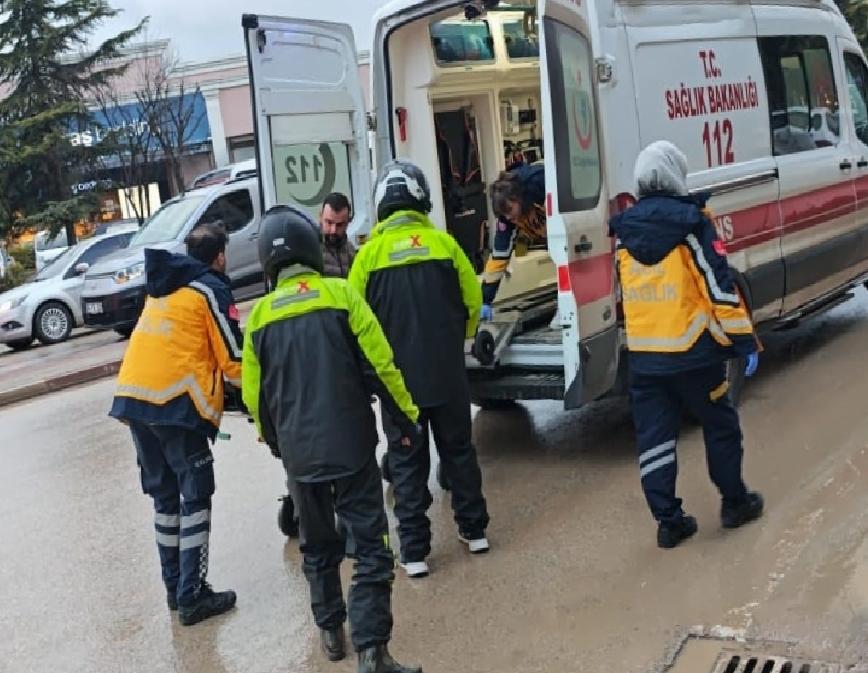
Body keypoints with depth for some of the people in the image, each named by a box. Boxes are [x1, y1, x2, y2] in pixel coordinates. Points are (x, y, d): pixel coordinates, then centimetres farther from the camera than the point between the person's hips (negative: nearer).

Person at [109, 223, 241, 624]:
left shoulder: (162, 286, 20)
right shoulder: (210, 289, -3)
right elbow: (233, 358, -5)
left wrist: (217, 380, 27)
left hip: (132, 397, 8)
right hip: (175, 401, -7)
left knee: (164, 495, 16)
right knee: (195, 497, 0)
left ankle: (174, 587, 22)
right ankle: (192, 597, 0)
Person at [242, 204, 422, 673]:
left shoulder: (260, 316, 3)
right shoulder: (341, 296, -6)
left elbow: (254, 395, 9)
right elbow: (380, 367, -8)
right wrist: (407, 418, 4)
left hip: (298, 453, 4)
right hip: (349, 445, -3)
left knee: (318, 547, 21)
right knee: (370, 547, 1)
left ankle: (330, 632, 32)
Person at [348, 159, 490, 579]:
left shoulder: (370, 253, -7)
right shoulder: (444, 243, -4)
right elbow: (472, 301, 0)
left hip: (398, 376, -1)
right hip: (448, 374, 1)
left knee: (407, 462, 8)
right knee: (458, 449, 18)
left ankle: (414, 551, 10)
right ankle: (474, 529, 27)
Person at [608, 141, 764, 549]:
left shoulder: (624, 229, 6)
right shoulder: (691, 223, -9)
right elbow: (720, 287, -12)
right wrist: (745, 341, -6)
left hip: (643, 355, 4)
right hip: (693, 352, -4)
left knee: (654, 439, 8)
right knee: (721, 427, 15)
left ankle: (668, 520, 12)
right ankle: (735, 504, 27)